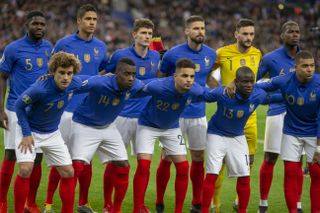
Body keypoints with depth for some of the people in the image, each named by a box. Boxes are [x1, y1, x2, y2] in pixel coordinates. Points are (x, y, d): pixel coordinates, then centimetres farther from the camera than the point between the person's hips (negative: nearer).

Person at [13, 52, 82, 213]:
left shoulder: (75, 84, -18)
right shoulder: (40, 89, -33)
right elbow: (19, 105, -18)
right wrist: (26, 134, -18)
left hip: (52, 133, 5)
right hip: (29, 131, -5)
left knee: (68, 172, 0)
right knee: (25, 169, -21)